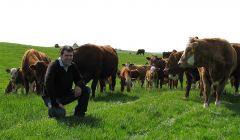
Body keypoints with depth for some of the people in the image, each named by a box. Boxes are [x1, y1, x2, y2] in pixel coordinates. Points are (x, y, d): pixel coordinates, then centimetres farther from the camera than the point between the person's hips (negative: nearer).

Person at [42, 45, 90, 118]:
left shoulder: (73, 66, 0)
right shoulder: (53, 66, -20)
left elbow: (79, 79, 7)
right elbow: (48, 84, -30)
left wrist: (79, 86, -22)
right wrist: (55, 103, -35)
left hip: (66, 95, 6)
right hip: (52, 96, -6)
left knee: (86, 90, -10)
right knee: (60, 113, -35)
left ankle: (79, 114, 0)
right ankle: (52, 109, 3)